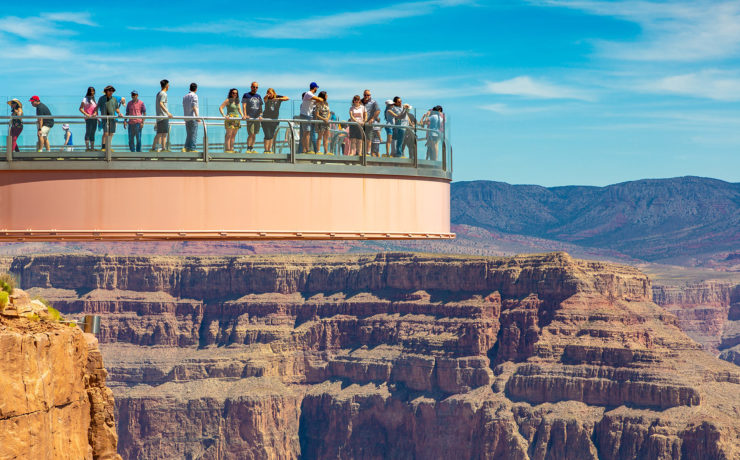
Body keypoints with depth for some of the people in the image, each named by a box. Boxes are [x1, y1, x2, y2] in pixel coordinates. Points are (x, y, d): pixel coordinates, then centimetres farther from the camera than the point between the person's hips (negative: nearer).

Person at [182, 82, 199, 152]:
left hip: (186, 118, 7)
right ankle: (192, 148, -8)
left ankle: (186, 148, 0)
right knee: (193, 134, -5)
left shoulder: (184, 97, 17)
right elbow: (194, 107, -15)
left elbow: (184, 107, 18)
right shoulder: (194, 96, -5)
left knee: (188, 134, 10)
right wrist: (197, 116, -18)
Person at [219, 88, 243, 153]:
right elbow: (220, 108, -9)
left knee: (233, 135, 7)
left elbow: (239, 109, 23)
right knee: (229, 135, -9)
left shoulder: (237, 101, 16)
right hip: (230, 119, -7)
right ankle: (227, 149, -10)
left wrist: (242, 115, 5)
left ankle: (231, 149, 10)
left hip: (237, 119, 7)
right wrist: (224, 115, -21)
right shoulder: (228, 100, -3)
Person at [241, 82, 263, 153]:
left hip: (257, 118, 5)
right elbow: (244, 105, -5)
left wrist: (260, 115, 2)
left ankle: (252, 149, 11)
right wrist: (245, 115, -18)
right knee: (251, 134, -13)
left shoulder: (258, 96, 17)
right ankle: (248, 149, -10)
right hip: (250, 117, -5)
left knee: (254, 134, 6)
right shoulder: (246, 95, 3)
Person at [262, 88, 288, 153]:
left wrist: (278, 99, -26)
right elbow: (265, 100, -26)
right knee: (267, 135, -10)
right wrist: (266, 96, -50)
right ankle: (266, 150, -7)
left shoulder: (278, 97, 2)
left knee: (272, 135, 8)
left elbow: (287, 98, -13)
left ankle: (270, 150, 14)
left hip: (274, 119, 2)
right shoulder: (267, 98, -1)